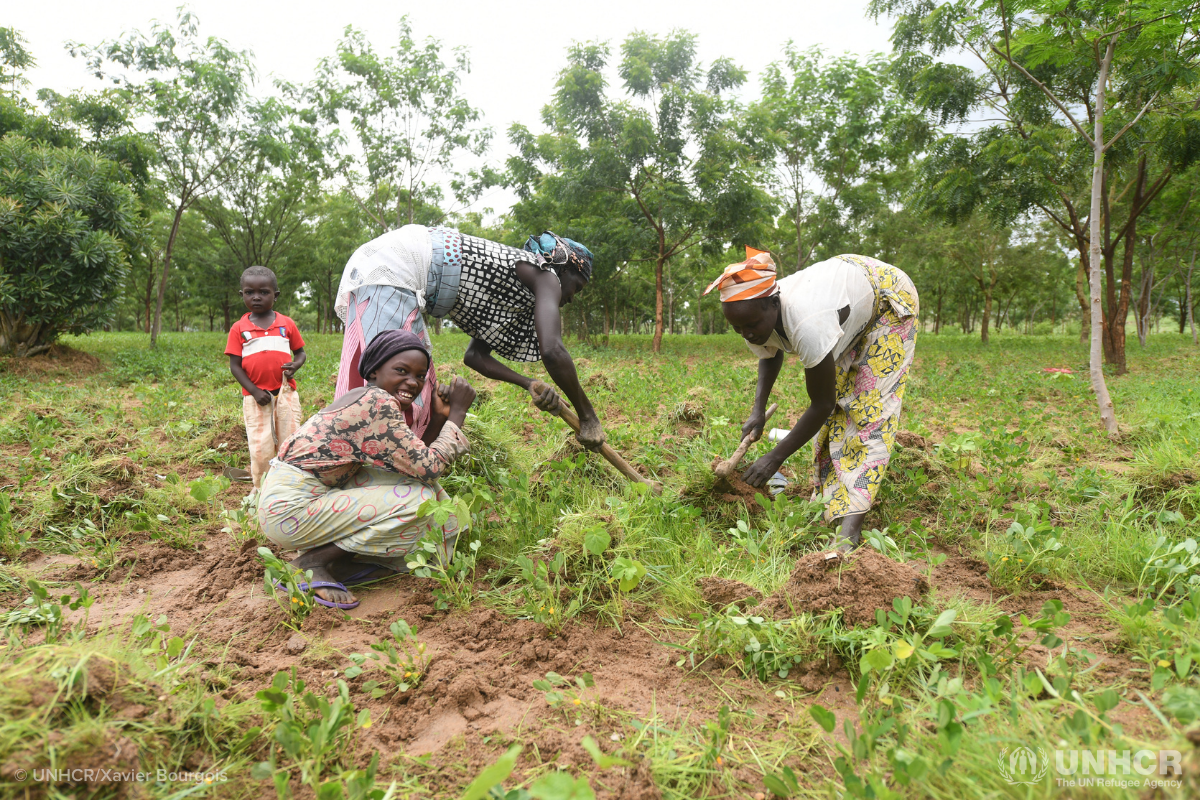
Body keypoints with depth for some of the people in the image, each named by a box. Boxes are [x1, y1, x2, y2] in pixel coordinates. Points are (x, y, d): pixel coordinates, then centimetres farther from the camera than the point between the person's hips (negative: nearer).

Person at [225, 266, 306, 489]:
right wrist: (254, 391, -11)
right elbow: (235, 365, 0)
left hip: (286, 393, 1)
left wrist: (295, 365, -12)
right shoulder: (239, 328, 2)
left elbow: (300, 352, 12)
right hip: (255, 396, -1)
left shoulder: (287, 324, 5)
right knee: (261, 449, 1)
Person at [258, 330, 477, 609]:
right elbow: (428, 468, -18)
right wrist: (458, 412, -10)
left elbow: (414, 460, 10)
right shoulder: (377, 403, -18)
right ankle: (311, 563, -7)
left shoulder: (365, 399, 11)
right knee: (420, 499, -16)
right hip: (292, 509, -10)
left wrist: (439, 417, 1)